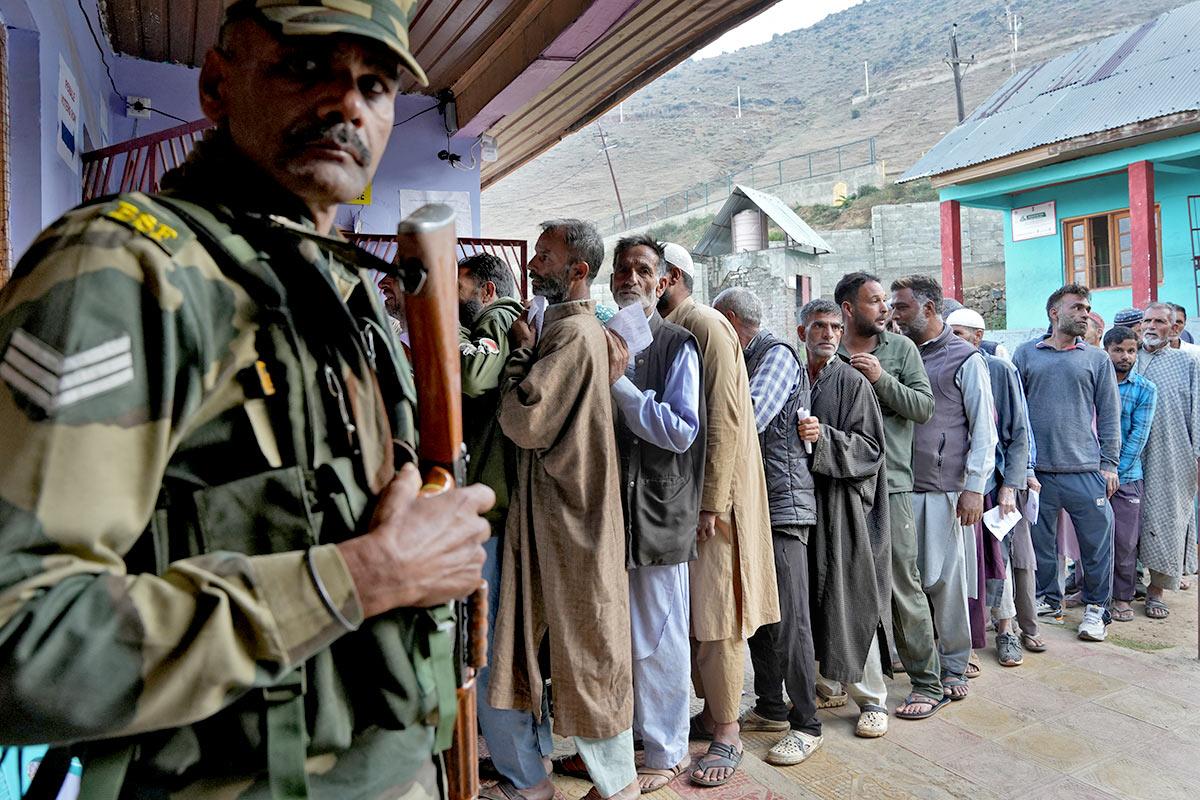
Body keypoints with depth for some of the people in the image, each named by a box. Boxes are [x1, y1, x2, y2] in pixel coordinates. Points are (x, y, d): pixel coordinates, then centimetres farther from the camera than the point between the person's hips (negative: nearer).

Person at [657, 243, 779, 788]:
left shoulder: (705, 325, -11)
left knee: (715, 613, 1)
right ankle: (710, 711, 30)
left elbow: (726, 419, -18)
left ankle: (727, 732, 16)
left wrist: (711, 503, -20)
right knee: (687, 612, 14)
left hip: (711, 497, -8)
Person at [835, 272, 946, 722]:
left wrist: (881, 379, -12)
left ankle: (928, 683, 15)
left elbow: (924, 406, -3)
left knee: (903, 587, 1)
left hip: (889, 485, -2)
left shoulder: (901, 348, 5)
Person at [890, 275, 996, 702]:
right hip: (900, 487, 4)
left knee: (947, 580, 2)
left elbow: (984, 429, -4)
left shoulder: (965, 359, 0)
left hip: (945, 489, -4)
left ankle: (953, 666, 17)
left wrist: (974, 487, -10)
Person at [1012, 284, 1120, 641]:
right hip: (1036, 469, 0)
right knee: (1040, 541, 9)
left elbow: (1109, 415, 8)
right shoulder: (1026, 354, 8)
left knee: (1097, 541, 3)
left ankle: (1095, 607, 20)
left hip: (1085, 469, 0)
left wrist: (1109, 464, 1)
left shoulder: (1097, 358, 9)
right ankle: (1047, 601, 24)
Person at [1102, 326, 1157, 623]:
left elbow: (1138, 437, -5)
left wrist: (1114, 472, -10)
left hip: (1126, 476, 0)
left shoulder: (1146, 390, 0)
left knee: (1124, 541, 3)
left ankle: (1122, 597, 17)